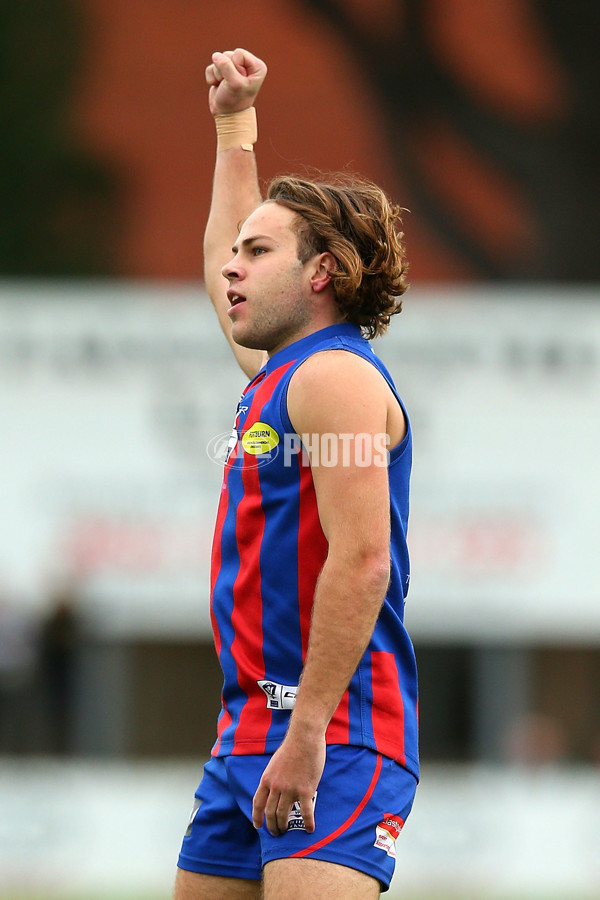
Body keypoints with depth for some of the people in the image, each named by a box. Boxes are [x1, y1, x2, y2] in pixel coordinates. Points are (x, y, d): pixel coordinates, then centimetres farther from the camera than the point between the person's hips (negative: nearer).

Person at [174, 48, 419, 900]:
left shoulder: (334, 377, -10)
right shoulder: (277, 373, 18)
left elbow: (360, 563, -20)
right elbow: (225, 271, 40)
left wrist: (308, 732, -25)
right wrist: (234, 125, 45)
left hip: (333, 741, -10)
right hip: (250, 733, 10)